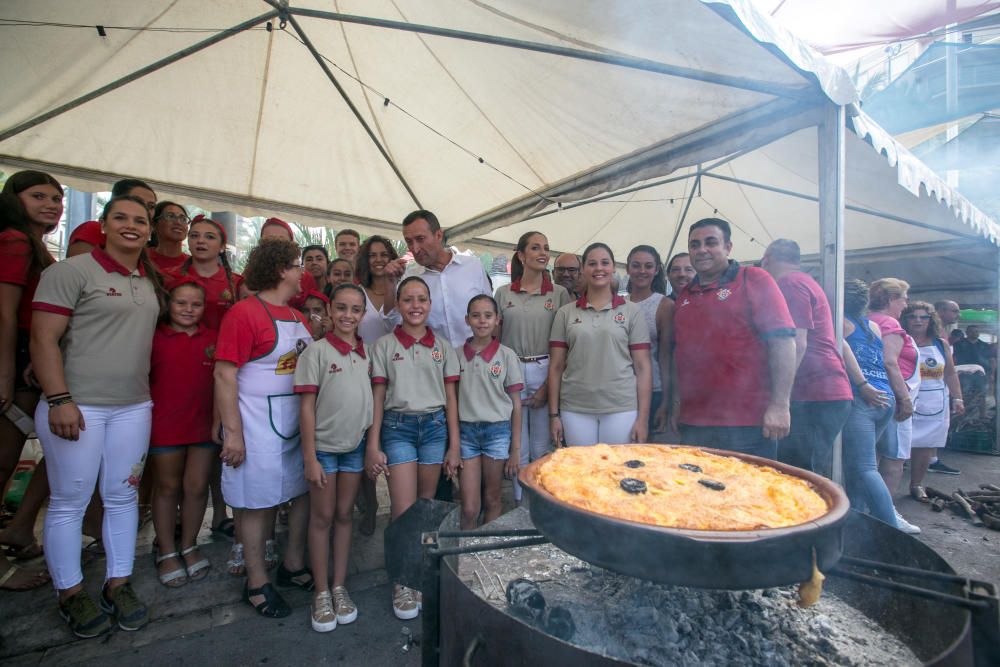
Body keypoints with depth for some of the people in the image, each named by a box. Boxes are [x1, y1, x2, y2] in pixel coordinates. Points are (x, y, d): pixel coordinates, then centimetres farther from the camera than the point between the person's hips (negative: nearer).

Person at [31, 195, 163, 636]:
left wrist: (151, 393, 12)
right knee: (69, 501, 6)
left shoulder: (151, 281, 12)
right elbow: (43, 339, -10)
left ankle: (118, 585, 25)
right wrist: (59, 400, -16)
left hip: (134, 406, 5)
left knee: (123, 497, 11)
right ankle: (70, 594, 23)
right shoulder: (71, 271, -5)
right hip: (77, 405, -5)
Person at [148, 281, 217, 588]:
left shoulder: (214, 338, 3)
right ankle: (167, 552, 29)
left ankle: (189, 546, 30)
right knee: (168, 487, 13)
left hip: (205, 425, 2)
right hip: (165, 425, -1)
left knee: (197, 486, 9)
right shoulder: (155, 338, -3)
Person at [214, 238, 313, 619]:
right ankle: (257, 584, 23)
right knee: (258, 502, 5)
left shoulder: (297, 317, 11)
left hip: (299, 423, 8)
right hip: (259, 426, -8)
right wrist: (233, 432, -18)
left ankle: (294, 566, 32)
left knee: (306, 492, 13)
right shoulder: (244, 313, -12)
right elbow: (224, 374, -16)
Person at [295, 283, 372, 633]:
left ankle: (339, 588, 27)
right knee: (322, 517, 7)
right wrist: (310, 457, -12)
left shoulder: (368, 352, 3)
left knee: (344, 514, 13)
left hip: (356, 445, 4)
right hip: (323, 446, -3)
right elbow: (307, 406, -10)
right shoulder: (316, 351, -9)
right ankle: (321, 594, 23)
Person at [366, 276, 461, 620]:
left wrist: (454, 444, 4)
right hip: (397, 426, -2)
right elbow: (378, 397, 1)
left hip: (435, 426, 2)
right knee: (404, 510, -4)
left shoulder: (443, 346, 7)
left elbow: (451, 397, 7)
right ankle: (403, 582, 16)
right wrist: (373, 445, -3)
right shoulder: (384, 345, 2)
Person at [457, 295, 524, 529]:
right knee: (469, 508, 3)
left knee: (492, 500, 12)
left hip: (498, 431, -1)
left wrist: (516, 448, 0)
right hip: (465, 431, 1)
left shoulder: (507, 355, -2)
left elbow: (516, 404, 0)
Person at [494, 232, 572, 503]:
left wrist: (548, 385, -6)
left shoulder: (559, 293, 3)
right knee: (518, 447, 9)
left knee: (542, 448, 6)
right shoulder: (503, 293, 7)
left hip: (546, 372, -1)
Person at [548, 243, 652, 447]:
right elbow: (556, 366, 5)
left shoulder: (632, 312, 3)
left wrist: (643, 418, -4)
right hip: (575, 410, 1)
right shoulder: (565, 313, 5)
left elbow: (642, 367, 1)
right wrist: (554, 414, 1)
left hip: (622, 409, -1)